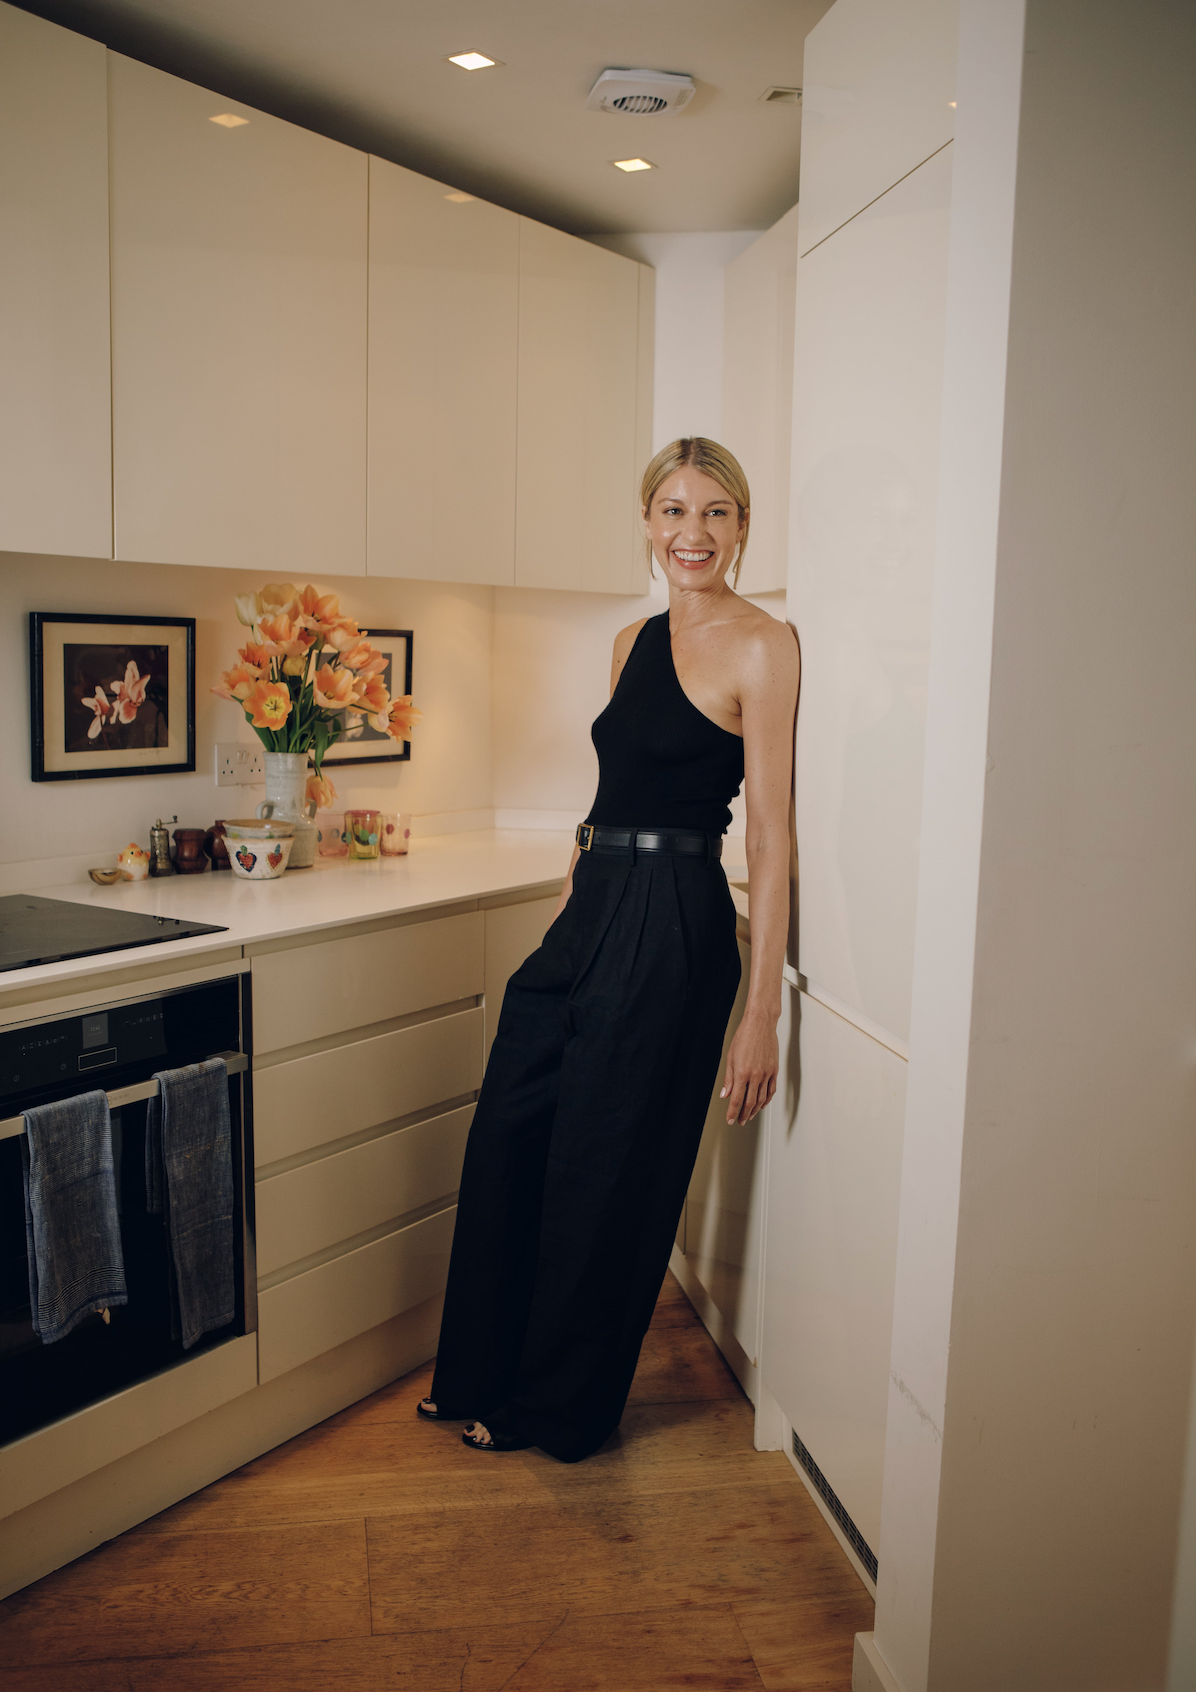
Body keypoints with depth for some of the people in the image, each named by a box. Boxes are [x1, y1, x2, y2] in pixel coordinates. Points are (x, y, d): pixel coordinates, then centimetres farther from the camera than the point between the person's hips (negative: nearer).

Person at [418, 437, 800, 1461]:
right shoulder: (635, 642, 13)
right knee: (505, 1147, 14)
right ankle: (481, 1377, 36)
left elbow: (772, 842, -14)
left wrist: (761, 1014, -16)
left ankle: (559, 1408, 29)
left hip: (670, 929, -8)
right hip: (587, 915, 8)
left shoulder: (760, 646, -10)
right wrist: (569, 911, 18)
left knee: (603, 1176, 6)